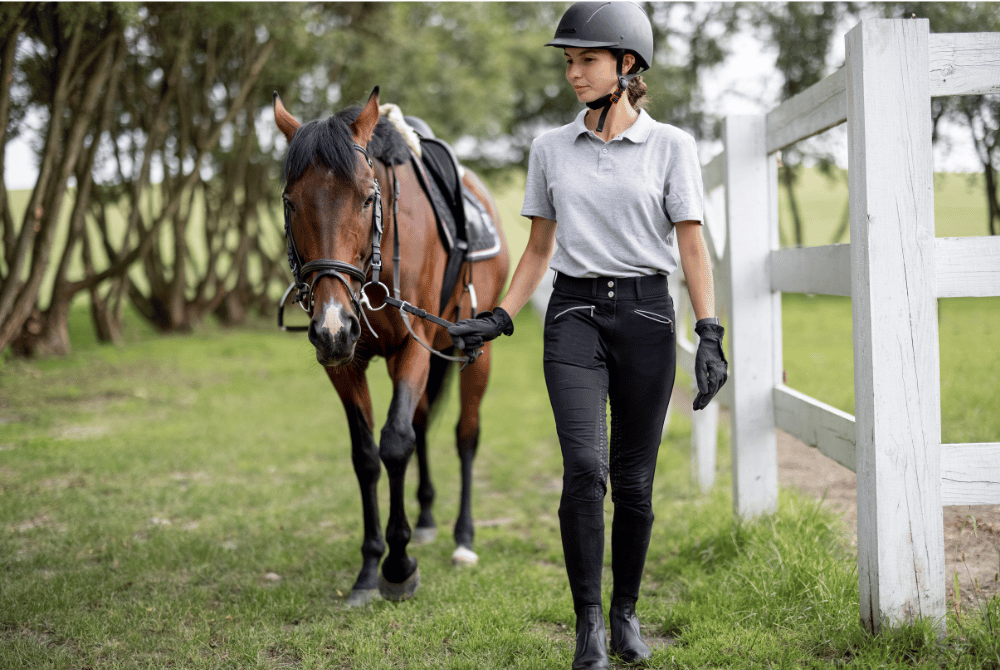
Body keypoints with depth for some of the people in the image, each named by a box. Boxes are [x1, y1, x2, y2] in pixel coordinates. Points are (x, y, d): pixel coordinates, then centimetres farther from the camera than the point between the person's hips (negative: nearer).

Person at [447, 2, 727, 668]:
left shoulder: (671, 146, 0)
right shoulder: (551, 149, 8)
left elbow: (693, 246, -2)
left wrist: (709, 333, -11)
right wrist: (496, 321, 6)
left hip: (645, 314, -1)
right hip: (575, 316, 1)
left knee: (634, 481, 4)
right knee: (584, 468, -14)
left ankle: (626, 614, 23)